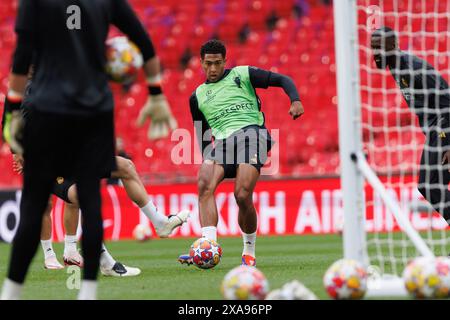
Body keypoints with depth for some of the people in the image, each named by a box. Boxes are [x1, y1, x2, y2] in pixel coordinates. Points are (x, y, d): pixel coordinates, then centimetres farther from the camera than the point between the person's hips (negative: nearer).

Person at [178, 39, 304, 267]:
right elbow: (202, 135, 29)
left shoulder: (242, 75, 14)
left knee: (242, 195, -23)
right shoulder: (198, 96, 24)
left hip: (251, 132, -3)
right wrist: (207, 162, 20)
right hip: (221, 142, 3)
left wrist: (295, 100, -7)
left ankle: (249, 252, 0)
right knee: (204, 184, -28)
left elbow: (282, 80, 12)